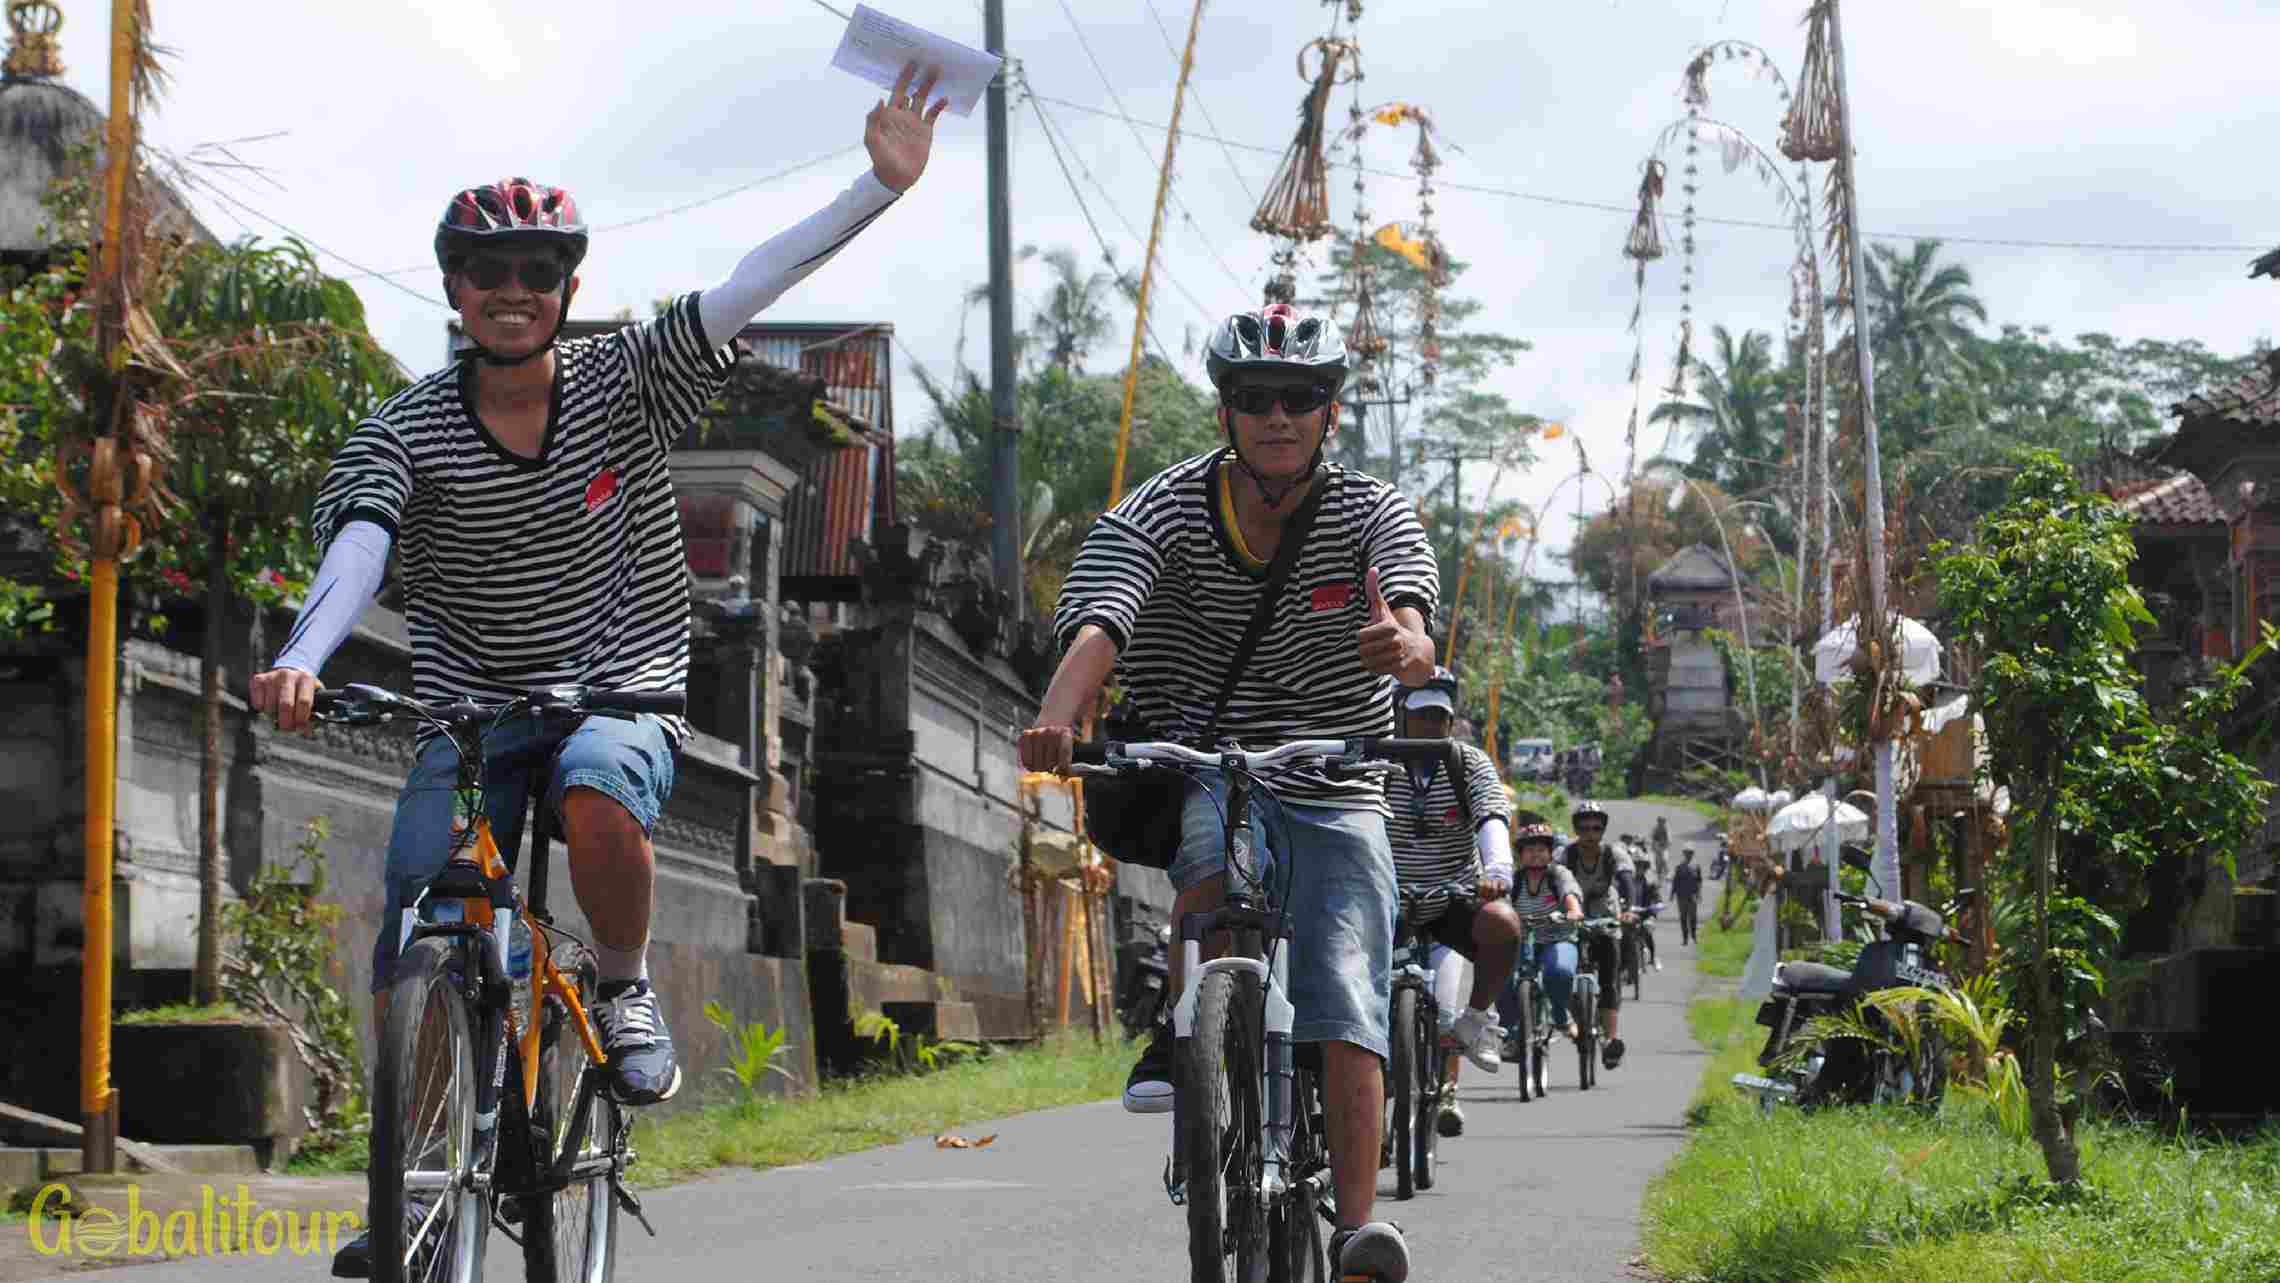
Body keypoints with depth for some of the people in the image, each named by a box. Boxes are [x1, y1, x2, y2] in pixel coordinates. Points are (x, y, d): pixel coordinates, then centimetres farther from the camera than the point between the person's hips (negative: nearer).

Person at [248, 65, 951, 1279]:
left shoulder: (626, 379, -4)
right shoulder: (405, 431, -7)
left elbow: (755, 283, -11)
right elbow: (357, 543, -24)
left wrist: (884, 184, -20)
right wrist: (299, 662, -44)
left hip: (621, 688, -1)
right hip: (469, 704, 1)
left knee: (598, 791, -36)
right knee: (411, 937, -13)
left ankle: (625, 993, -7)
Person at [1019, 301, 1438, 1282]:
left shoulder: (1371, 511, -5)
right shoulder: (1159, 513, -9)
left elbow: (1407, 610, -26)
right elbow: (1097, 624, -27)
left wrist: (1403, 642, -52)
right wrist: (1057, 718, -48)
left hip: (1336, 790, 1)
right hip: (1198, 769, -1)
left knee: (1347, 1006, -15)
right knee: (1217, 848, -36)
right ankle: (1178, 1037, -13)